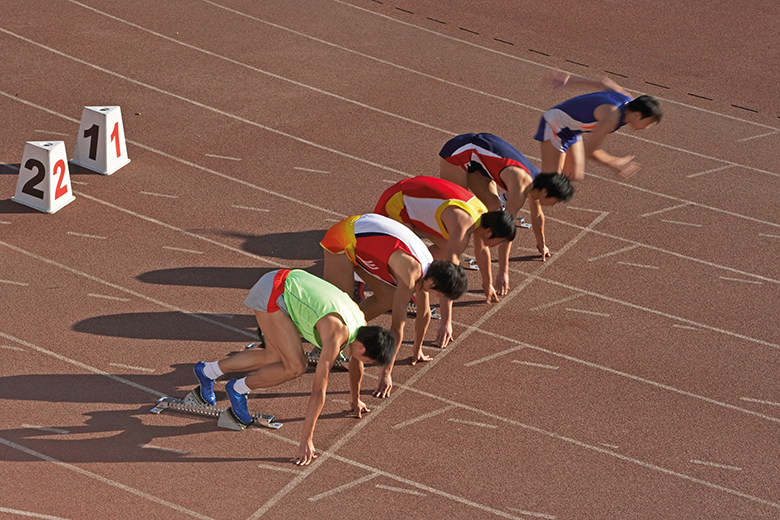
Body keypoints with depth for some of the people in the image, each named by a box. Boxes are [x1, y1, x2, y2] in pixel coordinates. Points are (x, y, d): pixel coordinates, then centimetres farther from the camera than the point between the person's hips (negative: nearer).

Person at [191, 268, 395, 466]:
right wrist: (306, 441, -27)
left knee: (275, 358, 19)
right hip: (271, 293, -9)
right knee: (295, 367, -14)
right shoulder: (337, 335, -27)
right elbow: (319, 390, -28)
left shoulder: (360, 320, -3)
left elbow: (356, 362, 19)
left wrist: (355, 399, 34)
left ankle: (208, 371, 32)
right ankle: (239, 389, 7)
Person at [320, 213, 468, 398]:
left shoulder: (428, 265, -2)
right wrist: (386, 374, -26)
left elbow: (424, 313, 13)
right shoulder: (411, 273, -29)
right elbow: (397, 327, -28)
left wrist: (417, 350, 24)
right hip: (342, 239, -9)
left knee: (388, 298, 5)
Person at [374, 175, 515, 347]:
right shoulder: (463, 225, -34)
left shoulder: (482, 212, -6)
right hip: (396, 202, -8)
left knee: (447, 248, 2)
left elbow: (482, 251, 15)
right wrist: (446, 322, -40)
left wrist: (488, 284, 29)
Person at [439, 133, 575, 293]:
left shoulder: (537, 180, -1)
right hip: (458, 152, -9)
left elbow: (537, 215, 19)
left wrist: (541, 244, 33)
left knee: (493, 205, 5)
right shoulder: (520, 189, -28)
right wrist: (503, 274, -32)